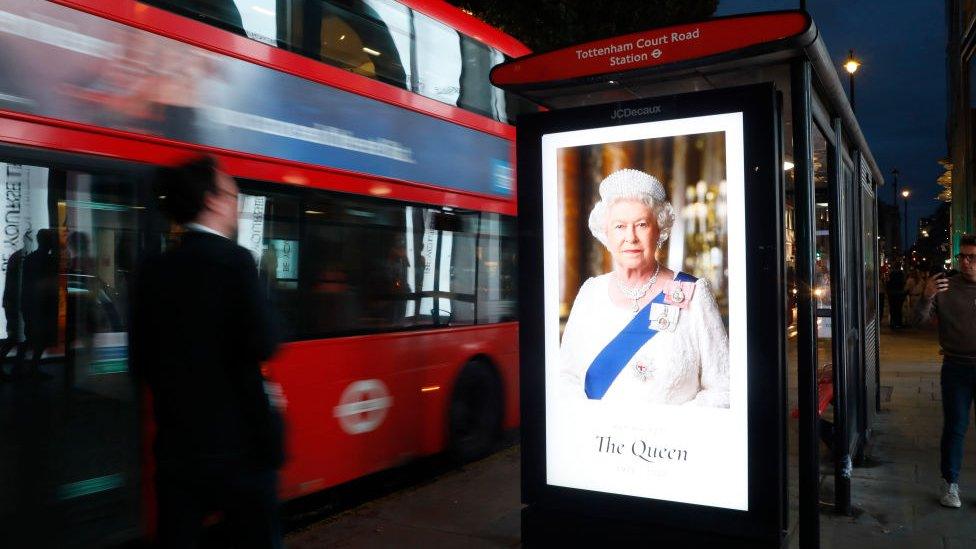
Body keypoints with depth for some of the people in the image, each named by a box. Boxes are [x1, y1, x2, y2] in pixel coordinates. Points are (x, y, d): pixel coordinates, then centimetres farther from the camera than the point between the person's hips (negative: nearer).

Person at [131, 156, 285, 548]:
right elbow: (263, 344, -21)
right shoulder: (234, 260, -14)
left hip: (176, 441, 5)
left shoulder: (153, 270, 3)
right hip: (238, 440, -5)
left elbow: (143, 362, 6)